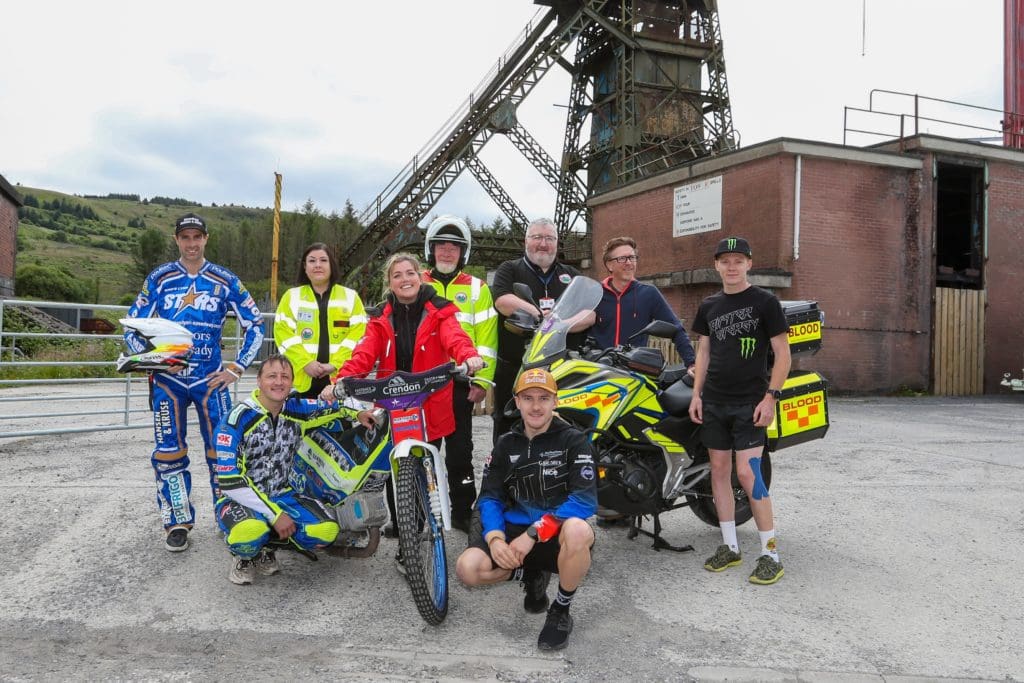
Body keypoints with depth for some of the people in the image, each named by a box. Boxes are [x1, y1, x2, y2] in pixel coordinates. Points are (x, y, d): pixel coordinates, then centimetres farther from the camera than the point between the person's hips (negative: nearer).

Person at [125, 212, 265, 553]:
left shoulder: (225, 281, 2)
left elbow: (255, 324, 6)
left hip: (210, 378, 0)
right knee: (169, 453, 1)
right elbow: (133, 326, 8)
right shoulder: (159, 279, 4)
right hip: (168, 378, 1)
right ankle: (177, 523, 15)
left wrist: (237, 367, 0)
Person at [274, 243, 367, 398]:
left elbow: (358, 334, -1)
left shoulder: (350, 296, 9)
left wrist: (336, 363, -13)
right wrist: (305, 362, -13)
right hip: (304, 379, 0)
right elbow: (283, 333, 0)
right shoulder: (292, 296, 10)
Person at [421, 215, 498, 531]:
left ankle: (462, 510, 15)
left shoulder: (477, 288, 7)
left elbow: (486, 337, 1)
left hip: (459, 382, -1)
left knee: (460, 449, 4)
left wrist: (482, 380, -6)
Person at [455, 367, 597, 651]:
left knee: (577, 530, -39)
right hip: (515, 531, 4)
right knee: (467, 568, -23)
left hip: (557, 535, -3)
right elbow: (489, 498, 4)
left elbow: (584, 500, -17)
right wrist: (495, 538, -18)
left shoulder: (573, 440, -5)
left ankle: (561, 611, -11)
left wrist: (533, 534, -25)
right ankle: (531, 574, 10)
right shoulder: (506, 444, 9)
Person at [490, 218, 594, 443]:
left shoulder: (572, 275, 19)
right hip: (514, 372, -2)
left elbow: (590, 314, 4)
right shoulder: (510, 270, 10)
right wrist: (544, 316, -15)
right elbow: (503, 301, -12)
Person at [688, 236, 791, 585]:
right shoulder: (709, 306, 11)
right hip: (714, 400, 5)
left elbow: (783, 353, -5)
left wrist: (771, 397, -13)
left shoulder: (765, 302, -3)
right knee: (719, 470, 7)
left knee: (747, 473, -11)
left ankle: (771, 553, 0)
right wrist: (696, 393, 8)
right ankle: (730, 546, 18)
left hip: (750, 401, -5)